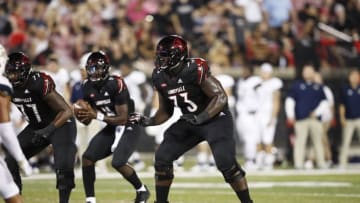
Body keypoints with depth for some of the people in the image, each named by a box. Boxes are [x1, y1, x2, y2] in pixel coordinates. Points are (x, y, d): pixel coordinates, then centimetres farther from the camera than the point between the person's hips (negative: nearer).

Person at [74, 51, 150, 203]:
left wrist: (98, 115, -29)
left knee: (118, 163, -22)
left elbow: (123, 119, -25)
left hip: (129, 127, -7)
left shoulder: (116, 85, -24)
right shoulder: (88, 87, -2)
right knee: (87, 157, -9)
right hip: (111, 128, 7)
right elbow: (88, 121, 5)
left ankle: (142, 190, 5)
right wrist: (81, 116, -18)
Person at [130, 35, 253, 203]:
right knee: (162, 157, -2)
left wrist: (201, 117, -36)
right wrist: (147, 121, -8)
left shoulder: (195, 70, -26)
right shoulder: (160, 78, -4)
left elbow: (220, 97, -26)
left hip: (215, 119, -7)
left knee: (226, 162, -23)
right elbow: (166, 111, 9)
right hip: (190, 121, 7)